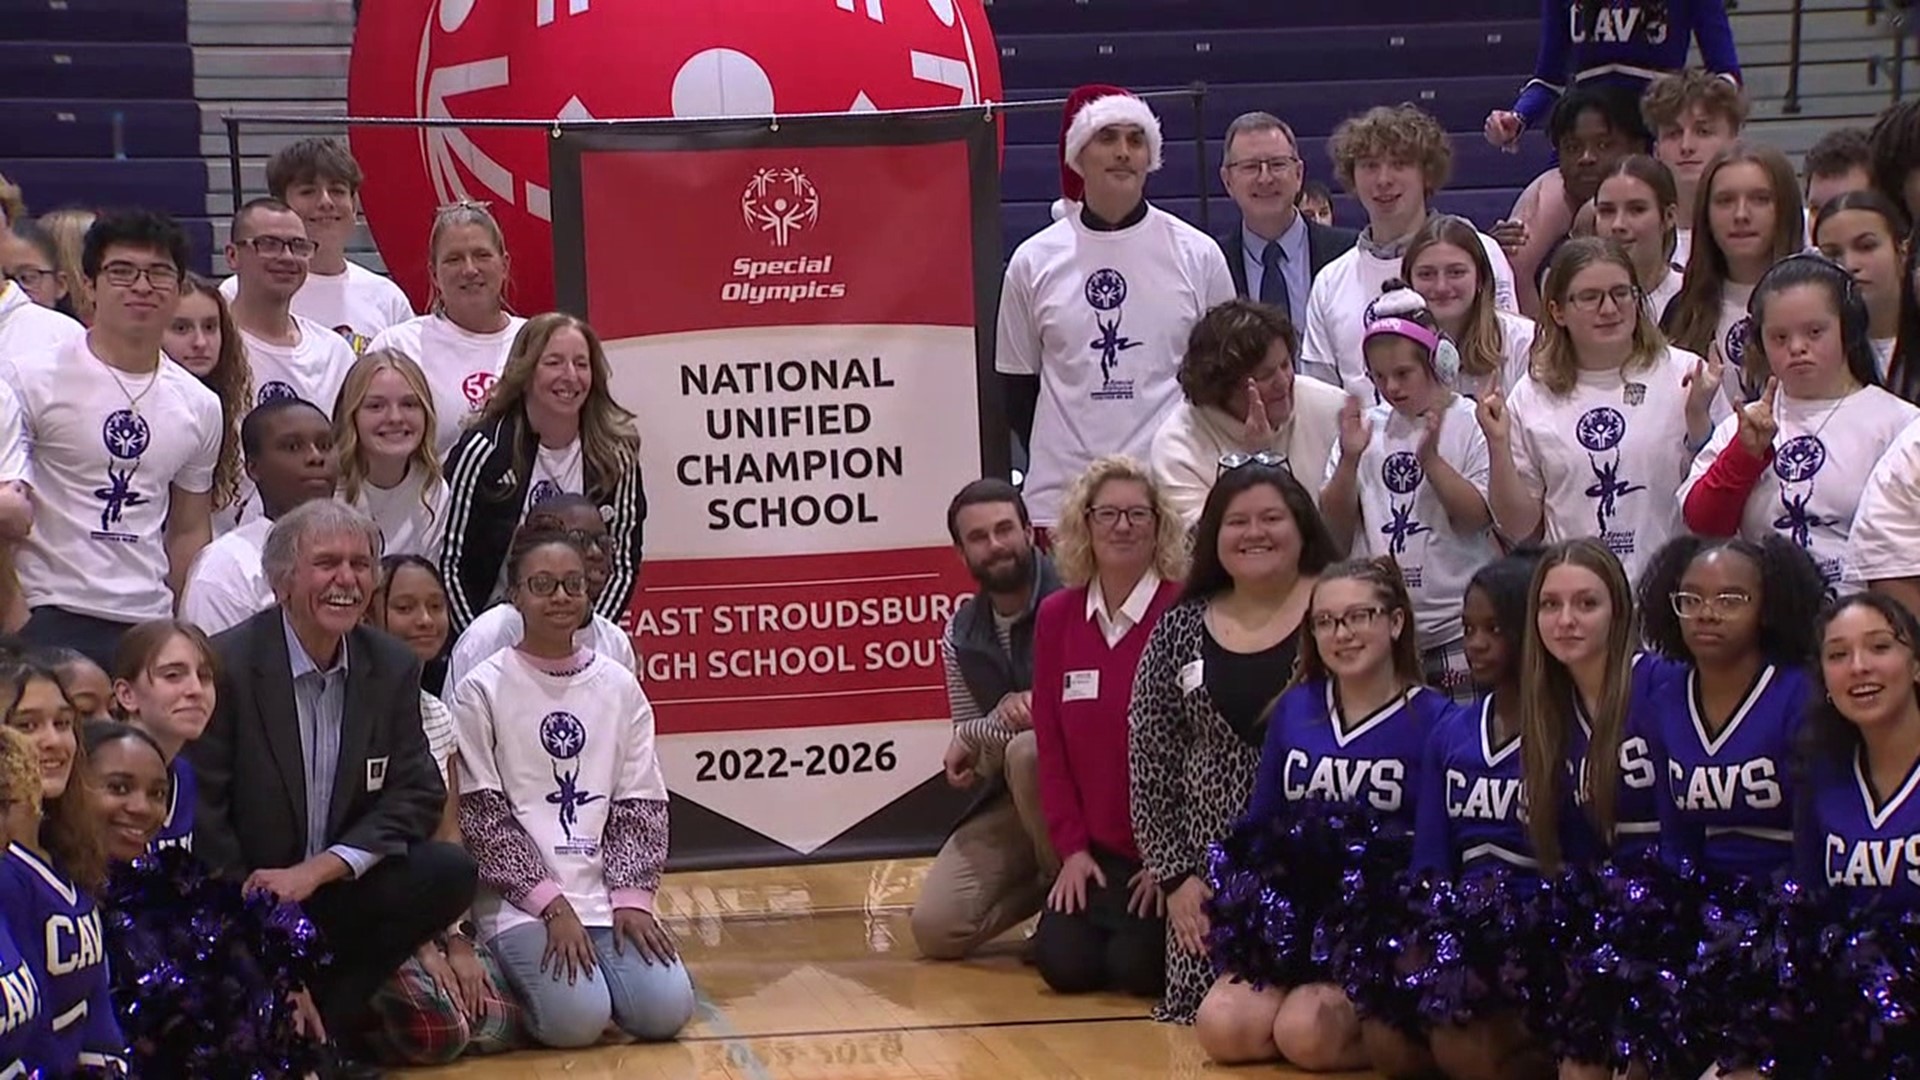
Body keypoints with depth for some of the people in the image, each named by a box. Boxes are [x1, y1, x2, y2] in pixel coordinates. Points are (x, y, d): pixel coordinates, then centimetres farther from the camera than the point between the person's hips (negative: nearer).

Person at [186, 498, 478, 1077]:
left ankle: (326, 1017, -7)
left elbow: (419, 793, -2)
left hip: (336, 893, 5)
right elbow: (201, 812, -13)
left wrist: (319, 869, -16)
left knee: (450, 873, -19)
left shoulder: (393, 667, 2)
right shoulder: (227, 664, -13)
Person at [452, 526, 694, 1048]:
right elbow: (483, 814, -6)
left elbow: (640, 806, 8)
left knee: (664, 1010, -18)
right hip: (521, 899, -4)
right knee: (577, 1016, -25)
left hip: (609, 893, 4)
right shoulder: (483, 690, -3)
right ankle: (516, 977, 7)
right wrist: (552, 905, -12)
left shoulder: (619, 686, 8)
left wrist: (631, 898, -6)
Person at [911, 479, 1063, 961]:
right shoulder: (962, 634, 3)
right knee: (935, 928, -12)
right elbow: (966, 744, 8)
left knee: (1026, 752, -38)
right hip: (1009, 796, 5)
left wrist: (977, 738, -16)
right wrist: (1004, 715, -17)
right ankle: (1045, 882, 15)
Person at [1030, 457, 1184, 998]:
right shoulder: (1055, 617, 4)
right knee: (1062, 962, -11)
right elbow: (1051, 743, 6)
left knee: (1136, 966, -18)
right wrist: (1071, 846, -1)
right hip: (1098, 850, 4)